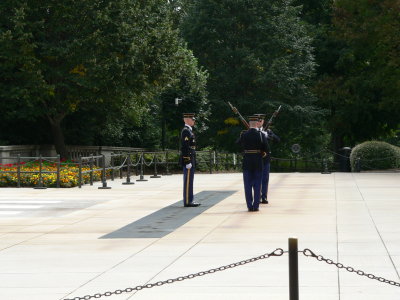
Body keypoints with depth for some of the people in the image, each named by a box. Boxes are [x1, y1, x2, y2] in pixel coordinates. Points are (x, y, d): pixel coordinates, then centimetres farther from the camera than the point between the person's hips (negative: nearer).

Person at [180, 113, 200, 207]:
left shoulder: (189, 130, 19)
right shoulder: (186, 131, -14)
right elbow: (185, 147, -20)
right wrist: (188, 162, -22)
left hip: (190, 160, 10)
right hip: (188, 159, -10)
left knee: (190, 180, 11)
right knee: (188, 181, -8)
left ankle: (189, 200, 15)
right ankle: (187, 202, -7)